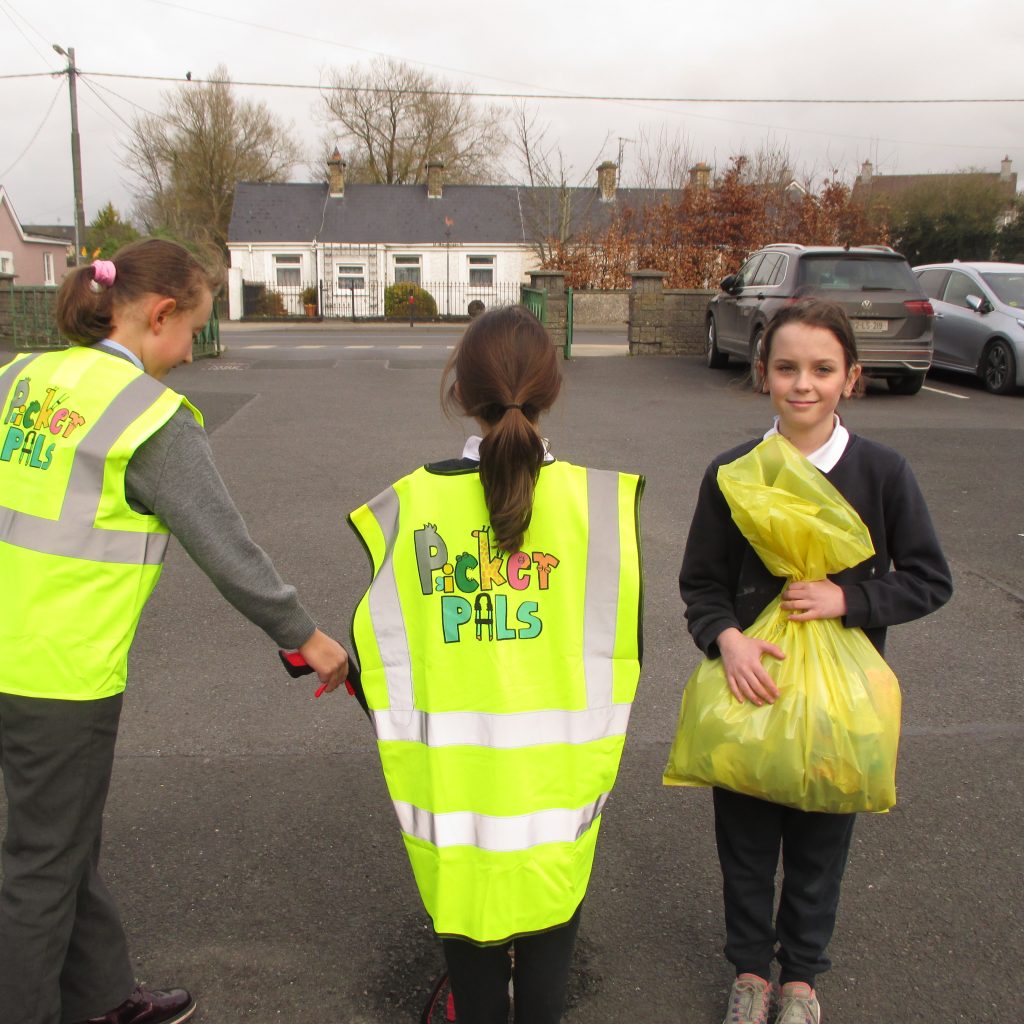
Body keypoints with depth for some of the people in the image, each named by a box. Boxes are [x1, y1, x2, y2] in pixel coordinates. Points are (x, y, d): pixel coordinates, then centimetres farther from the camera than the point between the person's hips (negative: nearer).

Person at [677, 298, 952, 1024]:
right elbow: (701, 582, -2)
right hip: (750, 688, 1)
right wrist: (728, 638, -22)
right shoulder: (731, 473, -7)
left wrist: (848, 598, -19)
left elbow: (931, 580, -3)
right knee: (746, 838, 15)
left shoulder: (882, 472, -9)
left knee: (821, 842, 16)